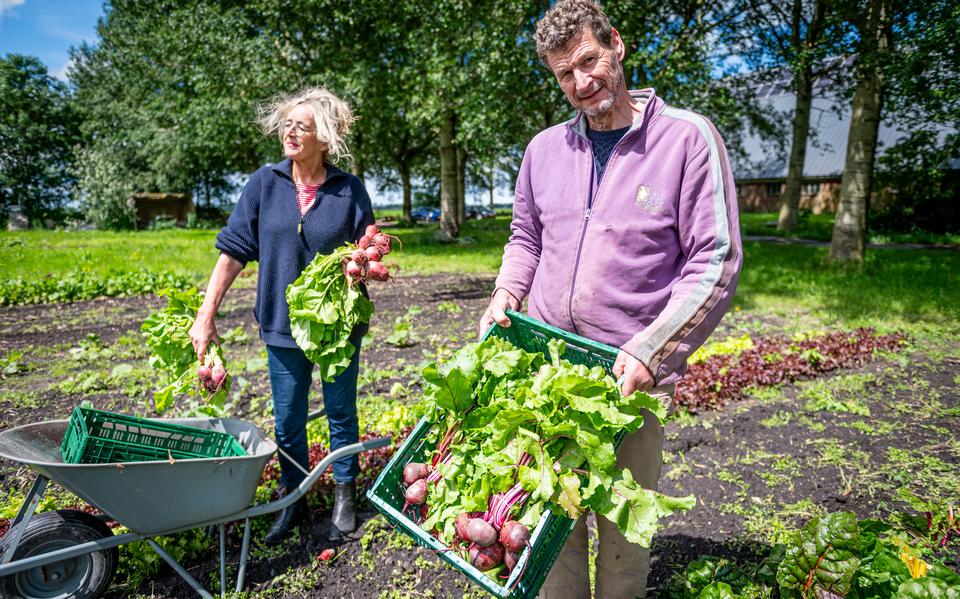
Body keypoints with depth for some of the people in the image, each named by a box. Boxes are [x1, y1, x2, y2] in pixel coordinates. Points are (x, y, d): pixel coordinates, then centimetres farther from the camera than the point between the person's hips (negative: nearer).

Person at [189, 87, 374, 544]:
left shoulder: (349, 190, -7)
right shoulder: (265, 182, -2)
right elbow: (234, 249, -2)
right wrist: (207, 314, -6)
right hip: (282, 323, 2)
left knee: (340, 413, 14)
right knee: (287, 423, 13)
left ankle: (344, 495, 34)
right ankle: (293, 501, 34)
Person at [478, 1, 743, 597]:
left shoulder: (688, 138, -6)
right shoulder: (544, 148, 8)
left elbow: (717, 260, -9)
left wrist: (650, 351, -18)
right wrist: (506, 294, 1)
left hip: (631, 375, -3)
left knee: (624, 526, 10)